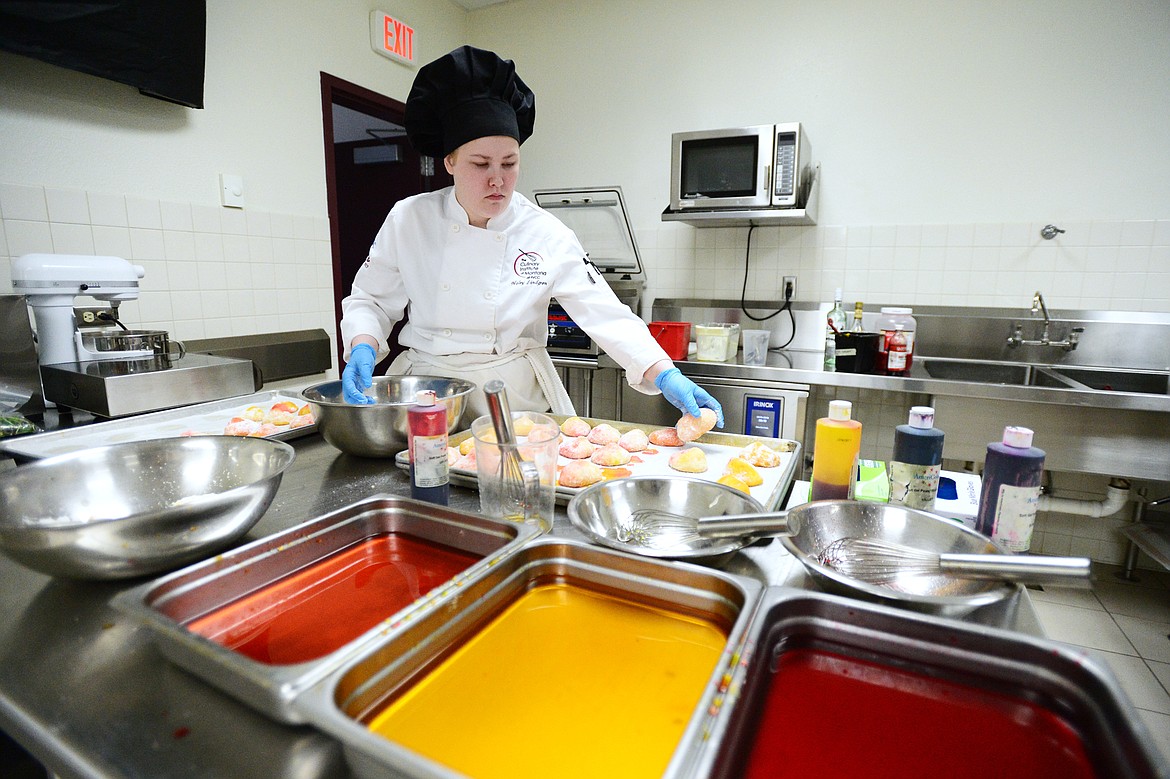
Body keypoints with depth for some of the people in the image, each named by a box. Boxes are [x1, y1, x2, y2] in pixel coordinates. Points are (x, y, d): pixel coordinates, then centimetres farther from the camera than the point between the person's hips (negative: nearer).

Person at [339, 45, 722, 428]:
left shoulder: (548, 236, -7)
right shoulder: (408, 220, -3)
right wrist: (363, 349, -14)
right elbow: (371, 300, 6)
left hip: (514, 394, 0)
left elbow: (607, 315, -12)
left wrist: (666, 377, -23)